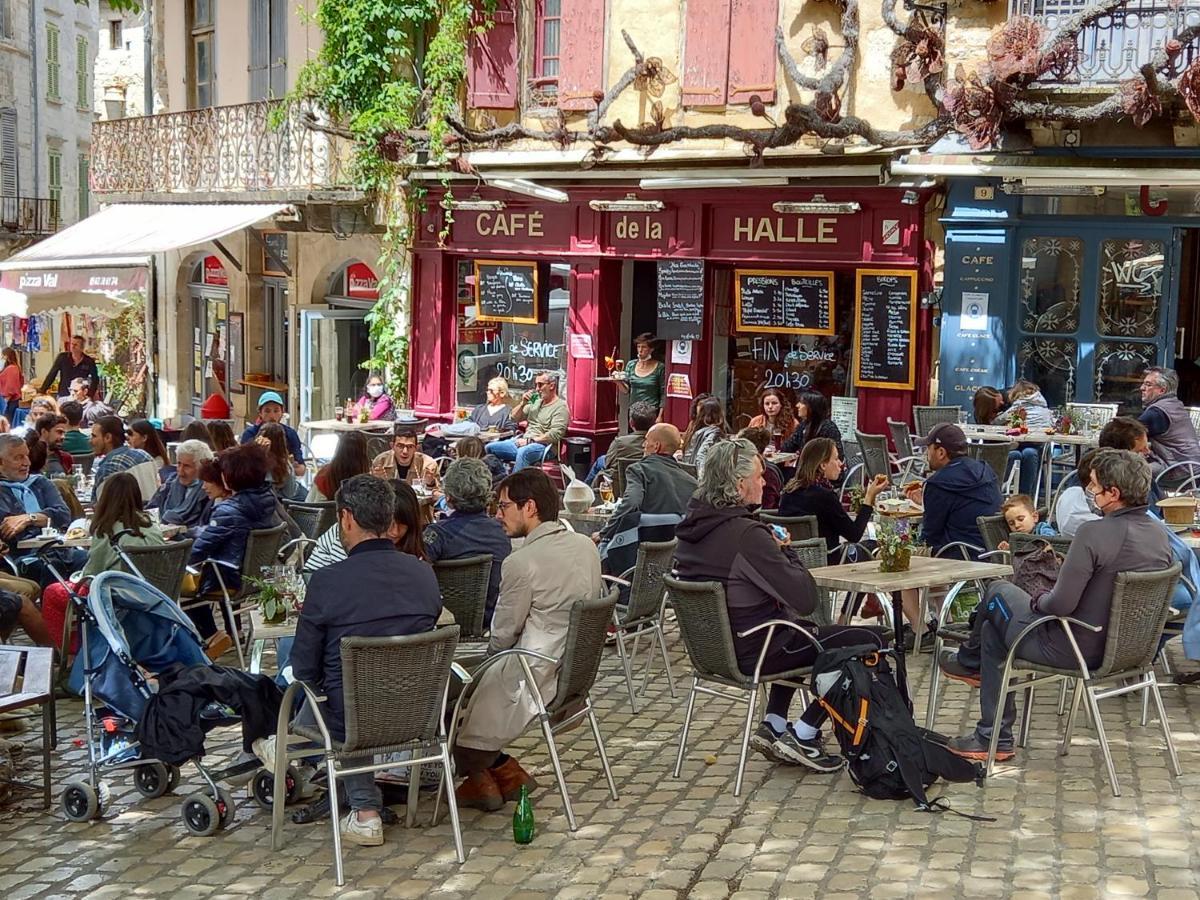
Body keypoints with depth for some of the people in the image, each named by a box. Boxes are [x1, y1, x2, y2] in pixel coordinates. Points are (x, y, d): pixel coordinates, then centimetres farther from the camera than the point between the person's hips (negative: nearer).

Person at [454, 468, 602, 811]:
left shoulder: (522, 562, -21)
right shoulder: (586, 546, 2)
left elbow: (502, 635, -12)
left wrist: (492, 656, 13)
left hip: (536, 676, -8)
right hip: (575, 669, 8)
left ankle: (481, 774, 22)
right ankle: (501, 768, 21)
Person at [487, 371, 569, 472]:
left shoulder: (560, 406, -4)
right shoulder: (536, 402, 20)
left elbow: (555, 435, -16)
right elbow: (514, 418, 24)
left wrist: (530, 440, -17)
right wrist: (523, 403, 6)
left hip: (543, 446, -8)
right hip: (523, 442, 8)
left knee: (523, 452, -40)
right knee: (490, 448, -5)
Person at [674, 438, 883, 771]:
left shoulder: (693, 525, 0)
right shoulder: (746, 534, -26)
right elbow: (806, 600, -24)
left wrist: (777, 553, 6)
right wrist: (786, 552, -8)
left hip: (714, 644, 9)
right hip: (752, 651, -9)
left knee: (799, 631, 36)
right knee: (868, 641, 2)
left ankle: (773, 726, 25)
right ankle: (801, 736, 5)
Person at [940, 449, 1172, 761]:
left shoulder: (1095, 533, -29)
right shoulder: (1159, 535, -2)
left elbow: (1061, 604, -28)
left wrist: (1037, 601, -4)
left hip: (1076, 650, -8)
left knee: (998, 591, 15)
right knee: (992, 629, 22)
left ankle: (969, 662, 44)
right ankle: (994, 740, 32)